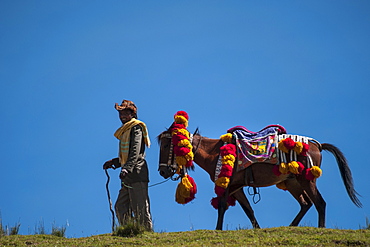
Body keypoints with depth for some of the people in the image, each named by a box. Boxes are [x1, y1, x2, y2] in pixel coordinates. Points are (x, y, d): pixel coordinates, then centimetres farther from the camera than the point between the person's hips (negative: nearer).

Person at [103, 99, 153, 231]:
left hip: (137, 174, -10)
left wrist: (127, 168, -29)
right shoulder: (126, 130, 23)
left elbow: (136, 152, -18)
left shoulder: (136, 128, -5)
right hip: (129, 177, 10)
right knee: (121, 207, 7)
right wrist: (113, 162, 17)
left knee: (140, 209, -10)